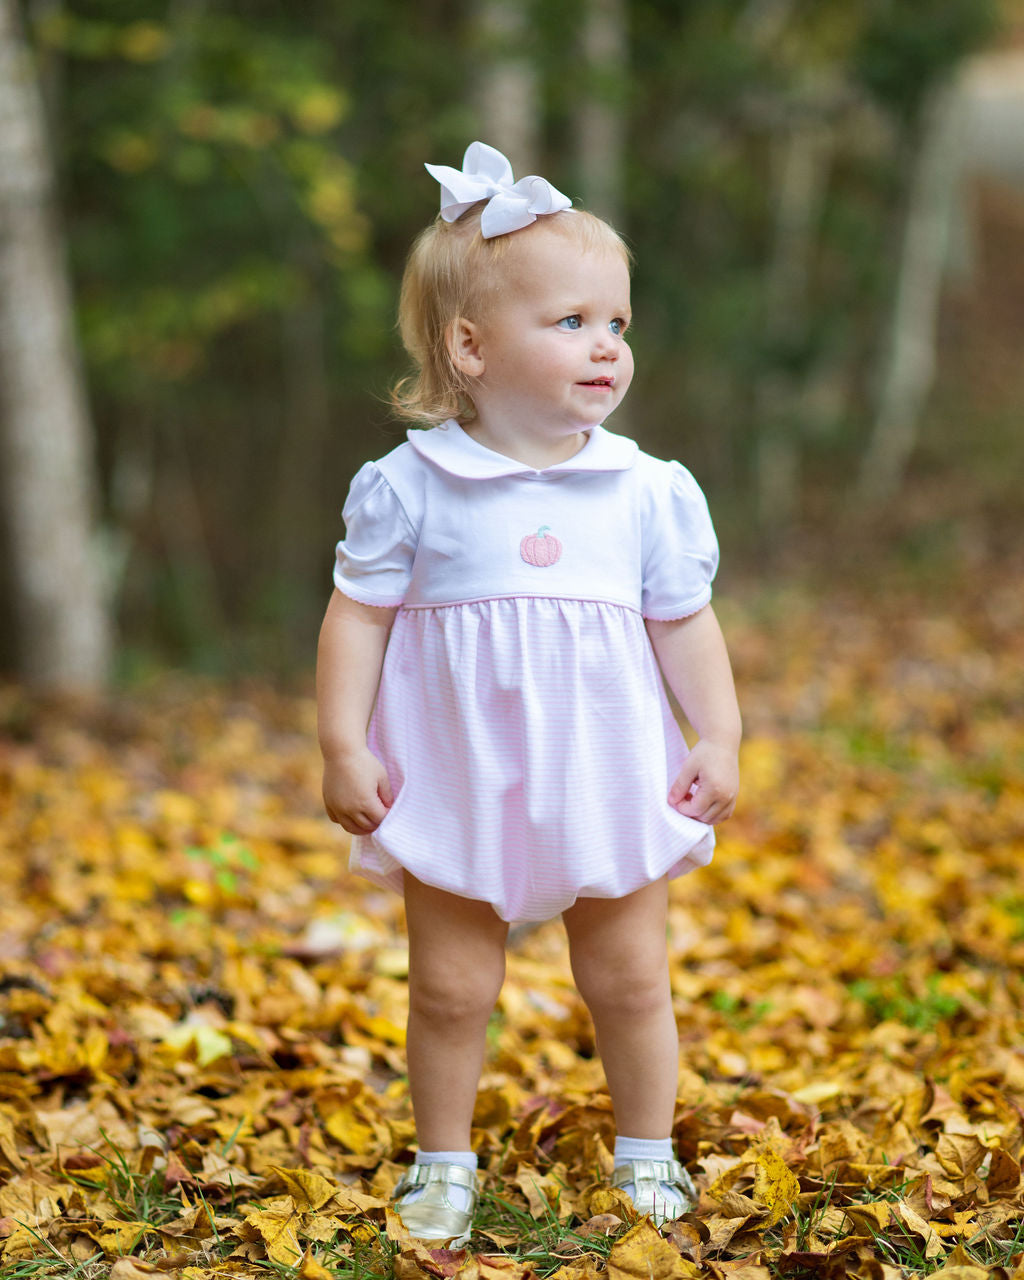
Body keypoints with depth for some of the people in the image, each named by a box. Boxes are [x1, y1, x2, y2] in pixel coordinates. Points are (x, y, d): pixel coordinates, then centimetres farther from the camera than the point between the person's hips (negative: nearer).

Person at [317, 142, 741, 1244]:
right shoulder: (410, 488, -8)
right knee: (450, 990, 6)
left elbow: (685, 624, 5)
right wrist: (344, 746, -9)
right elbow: (358, 615, -4)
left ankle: (647, 1152, 31)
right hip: (455, 789, -1)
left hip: (610, 780, 2)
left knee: (629, 985, 11)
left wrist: (720, 739, -2)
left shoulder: (647, 492, -2)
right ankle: (443, 1160, 25)